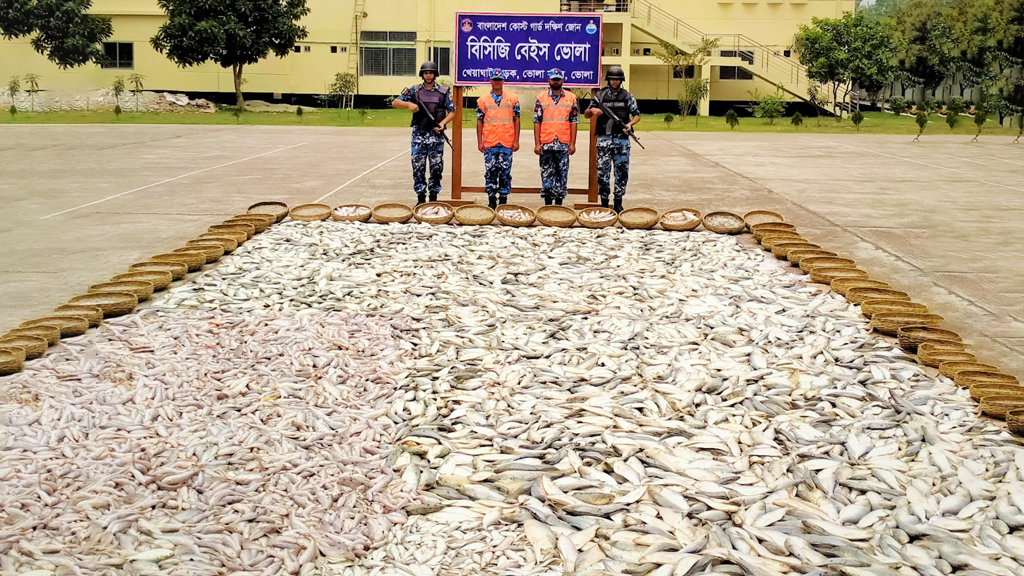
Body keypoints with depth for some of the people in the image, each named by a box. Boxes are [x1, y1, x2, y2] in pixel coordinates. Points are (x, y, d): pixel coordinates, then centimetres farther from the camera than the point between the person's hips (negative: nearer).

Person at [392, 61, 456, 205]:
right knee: (418, 167, 2)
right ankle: (421, 197, 10)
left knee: (436, 167, 2)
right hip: (419, 134, 0)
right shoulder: (414, 90, 5)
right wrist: (408, 104, -16)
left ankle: (434, 197, 12)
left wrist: (442, 123, -13)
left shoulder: (444, 92, 4)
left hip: (436, 135, 0)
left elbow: (452, 111, 4)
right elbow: (395, 103, 3)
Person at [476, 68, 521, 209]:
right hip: (489, 143, 1)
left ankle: (503, 199, 9)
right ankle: (491, 200, 10)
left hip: (507, 143, 0)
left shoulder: (513, 99, 5)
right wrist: (479, 142, 3)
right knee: (490, 172, 2)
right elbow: (479, 121, 8)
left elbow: (516, 120, 6)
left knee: (505, 172, 1)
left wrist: (516, 141, 1)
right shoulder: (483, 100, 7)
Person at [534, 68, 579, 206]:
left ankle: (559, 204, 11)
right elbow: (537, 121, 3)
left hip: (563, 144, 0)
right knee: (546, 174, 4)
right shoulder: (541, 98, 5)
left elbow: (574, 122, 4)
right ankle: (548, 204, 12)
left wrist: (572, 143, -3)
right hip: (546, 144, 0)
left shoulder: (571, 98, 5)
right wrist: (537, 143, -4)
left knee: (562, 174, 3)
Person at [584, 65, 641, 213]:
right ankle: (604, 202, 7)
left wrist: (630, 123, -13)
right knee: (602, 171, -1)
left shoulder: (627, 96, 7)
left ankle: (618, 202, 11)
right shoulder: (600, 95, 6)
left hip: (622, 139, 1)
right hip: (604, 139, 0)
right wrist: (593, 111, -13)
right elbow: (586, 114, 10)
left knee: (622, 171, 2)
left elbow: (637, 115, 7)